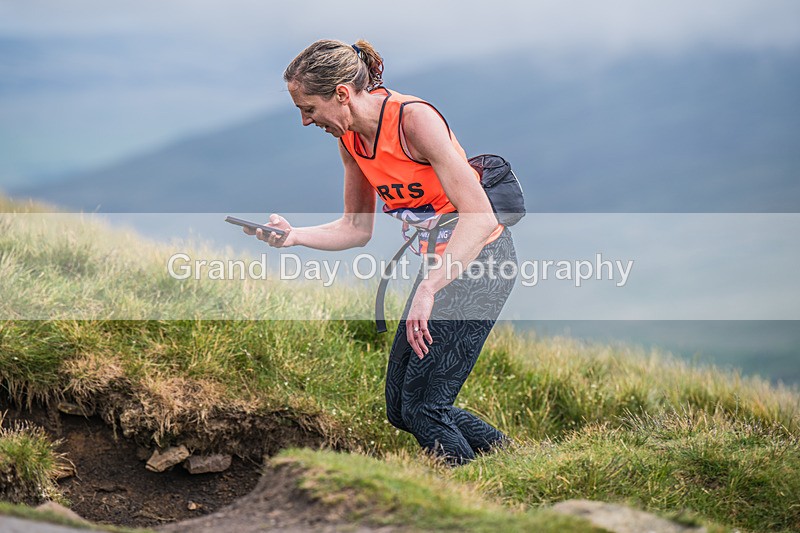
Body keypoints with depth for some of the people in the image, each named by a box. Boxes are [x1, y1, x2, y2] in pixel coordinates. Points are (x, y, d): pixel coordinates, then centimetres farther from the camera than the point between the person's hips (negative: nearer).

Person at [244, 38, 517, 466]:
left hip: (481, 259, -9)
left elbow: (479, 217, -27)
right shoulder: (351, 139, 2)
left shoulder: (414, 119, -22)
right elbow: (356, 229, 13)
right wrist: (294, 235, -5)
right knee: (400, 410, 9)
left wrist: (427, 290, -34)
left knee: (422, 405, -11)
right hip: (440, 264, 9)